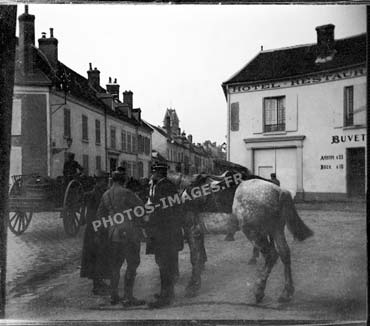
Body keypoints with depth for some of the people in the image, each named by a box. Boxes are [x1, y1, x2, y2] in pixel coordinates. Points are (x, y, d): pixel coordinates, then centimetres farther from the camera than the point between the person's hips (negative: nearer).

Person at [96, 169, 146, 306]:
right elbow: (142, 207, -9)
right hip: (129, 233, -6)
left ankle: (114, 296, 23)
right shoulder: (126, 193, -13)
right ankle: (128, 297, 3)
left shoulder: (105, 195, 7)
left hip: (113, 233, 7)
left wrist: (102, 230, 28)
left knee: (115, 265, 16)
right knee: (132, 264, 2)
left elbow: (101, 214, 16)